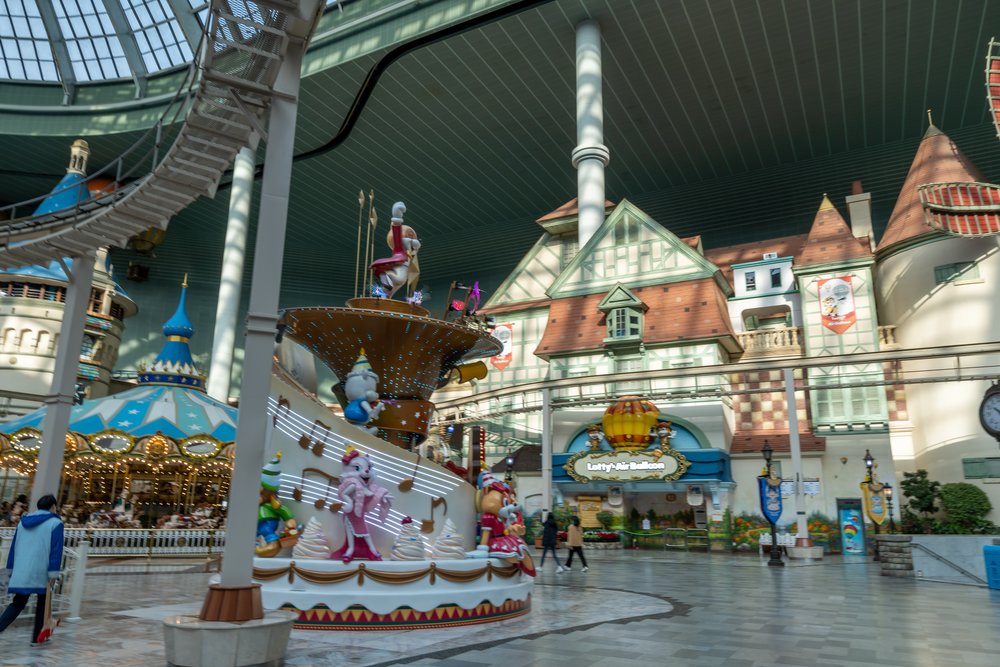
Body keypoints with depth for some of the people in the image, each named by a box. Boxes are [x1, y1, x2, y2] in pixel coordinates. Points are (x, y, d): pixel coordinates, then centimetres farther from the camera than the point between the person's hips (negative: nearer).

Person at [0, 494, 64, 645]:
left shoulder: (23, 521, 14)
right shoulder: (55, 523, -6)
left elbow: (14, 547, 16)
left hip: (21, 572, 5)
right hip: (41, 572, -5)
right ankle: (37, 638, 17)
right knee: (42, 603, 13)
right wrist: (53, 573, -11)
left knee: (18, 603, 14)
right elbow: (56, 550, -12)